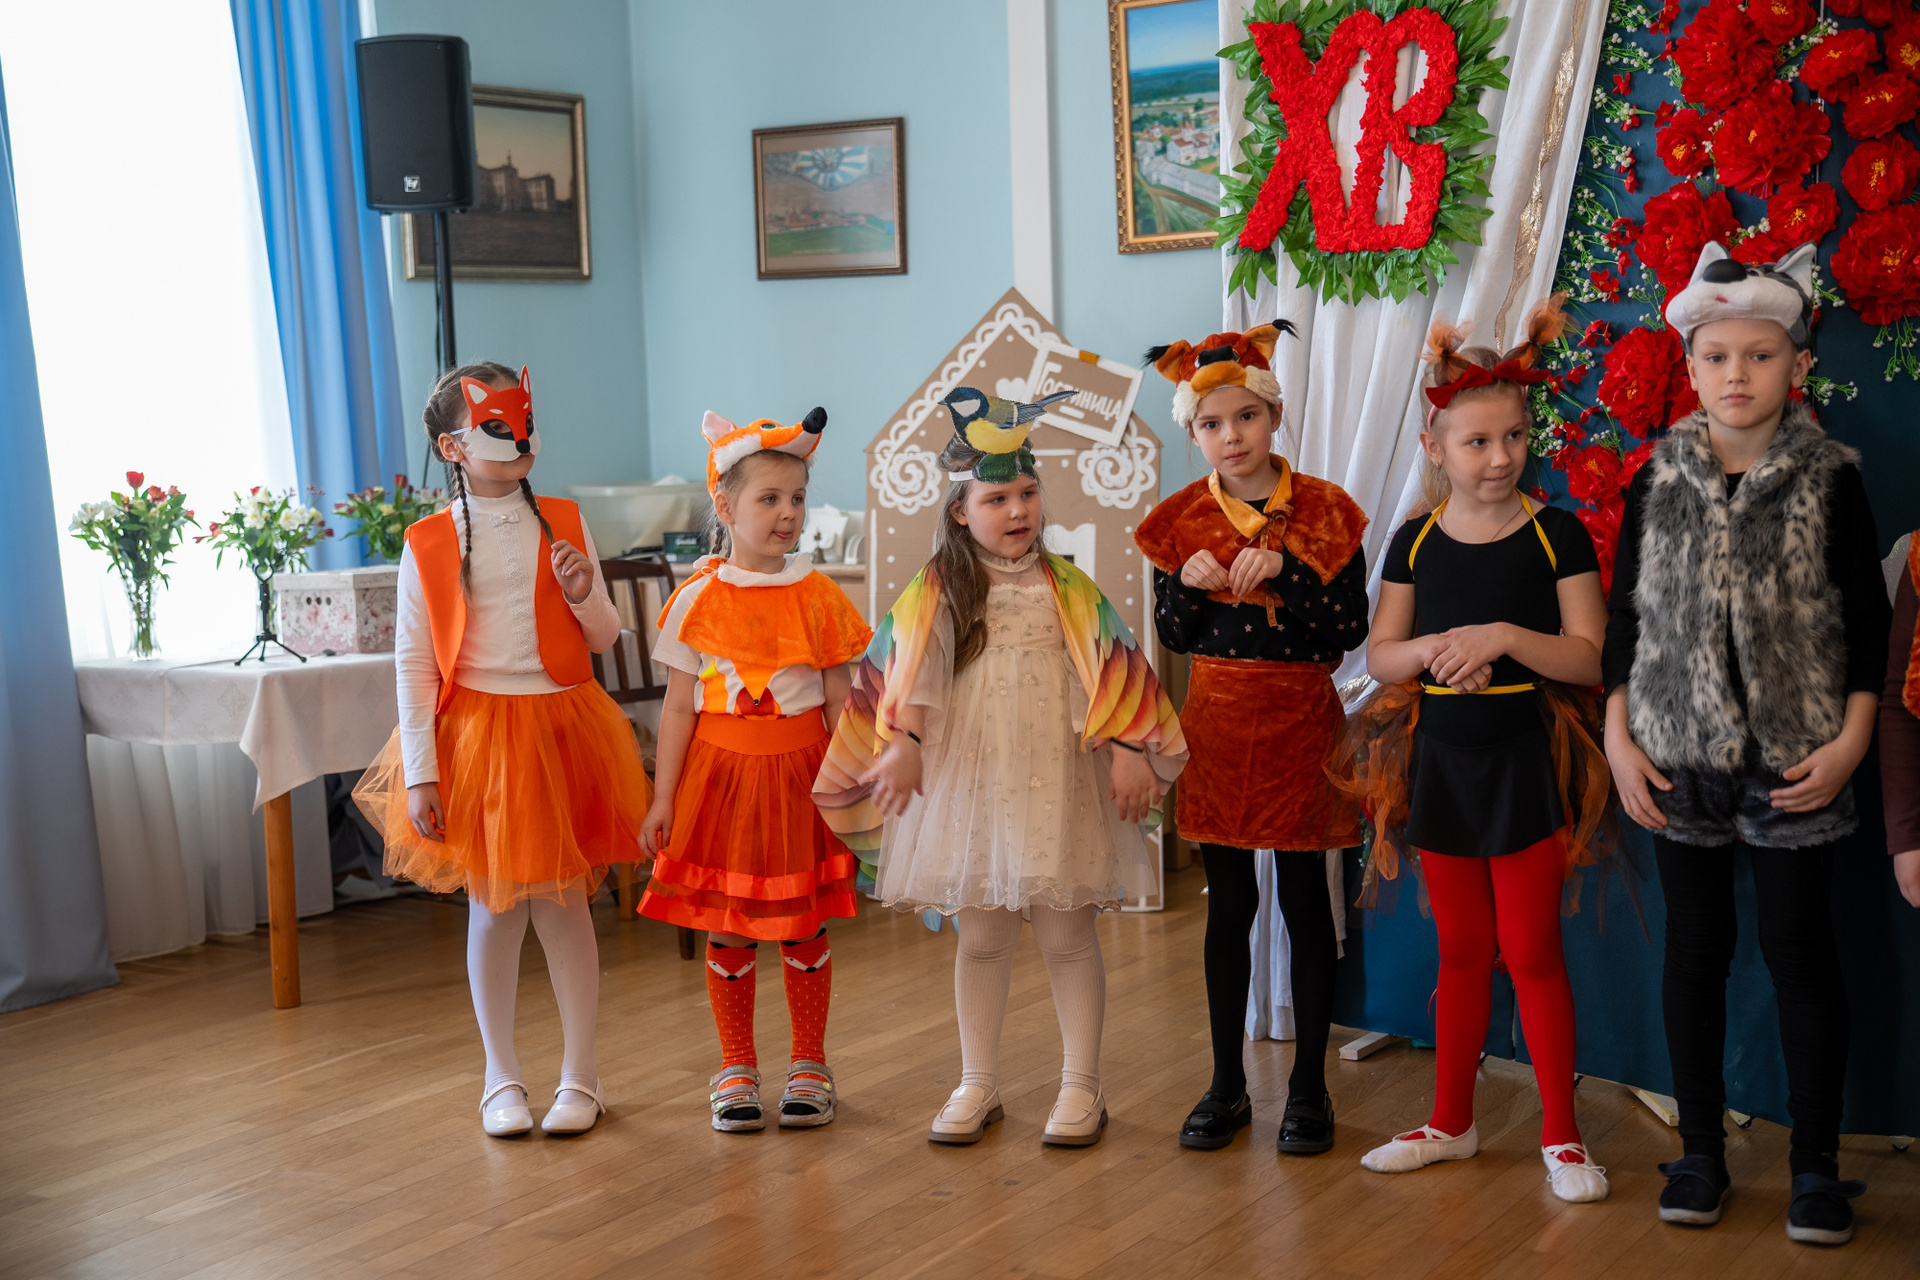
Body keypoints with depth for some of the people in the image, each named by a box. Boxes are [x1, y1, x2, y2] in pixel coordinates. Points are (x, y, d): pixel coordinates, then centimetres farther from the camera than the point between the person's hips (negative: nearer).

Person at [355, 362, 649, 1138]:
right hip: (475, 737, -1)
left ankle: (579, 1075, 18)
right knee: (492, 909, 8)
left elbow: (606, 639, 7)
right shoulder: (429, 545, -3)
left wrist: (583, 594, -14)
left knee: (563, 903, 5)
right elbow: (413, 663, -4)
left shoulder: (563, 525, 3)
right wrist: (420, 771, -8)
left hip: (561, 731, 1)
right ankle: (501, 1079, 22)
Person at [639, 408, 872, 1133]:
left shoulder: (818, 597, -2)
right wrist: (663, 798, -2)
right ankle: (736, 1069, 23)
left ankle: (809, 1065, 24)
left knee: (804, 925, 8)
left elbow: (839, 703, 2)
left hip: (799, 774, 0)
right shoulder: (698, 600, -3)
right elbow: (680, 703, 0)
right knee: (726, 927, 7)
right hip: (721, 771, 0)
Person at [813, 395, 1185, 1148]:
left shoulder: (1068, 590, 3)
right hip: (968, 781, 0)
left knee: (1068, 935, 6)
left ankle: (1081, 1086, 19)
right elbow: (909, 669, -11)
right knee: (980, 936, 10)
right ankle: (977, 1085, 24)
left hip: (1059, 781, 0)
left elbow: (1113, 671, -1)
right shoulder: (936, 593, 0)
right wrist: (902, 741, -25)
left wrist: (1128, 750, -10)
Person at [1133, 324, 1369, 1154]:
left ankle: (1309, 1085, 17)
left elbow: (1352, 627, -10)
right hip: (1217, 721, 2)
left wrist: (1282, 568, -21)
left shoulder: (1323, 510, -4)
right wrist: (1186, 584, -14)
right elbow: (1173, 638, 5)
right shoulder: (1183, 521, 3)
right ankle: (1227, 1084, 20)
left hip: (1299, 720, -2)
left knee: (1304, 903, 4)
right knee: (1228, 906, 9)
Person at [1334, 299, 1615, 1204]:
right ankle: (1451, 1122, 28)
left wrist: (1503, 635, -24)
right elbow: (1379, 654, 4)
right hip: (1439, 757, 3)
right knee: (1461, 951, 15)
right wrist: (1433, 649, -16)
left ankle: (1561, 1135, 17)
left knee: (1531, 951, 3)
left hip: (1525, 761, -3)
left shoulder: (1555, 535, -7)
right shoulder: (1416, 541, 2)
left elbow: (1589, 656, -10)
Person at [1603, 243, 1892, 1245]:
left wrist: (1850, 741, -7)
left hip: (1795, 760, -2)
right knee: (1694, 948, 9)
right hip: (1680, 757, 2)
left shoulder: (1828, 478, -2)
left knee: (1800, 951, 5)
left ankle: (1817, 1164, 18)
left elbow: (1868, 620, 1)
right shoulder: (1658, 479, 3)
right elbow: (1623, 617, 6)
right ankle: (1701, 1151, 22)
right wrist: (1619, 739, 0)